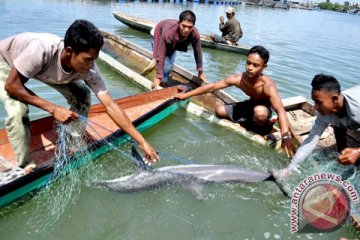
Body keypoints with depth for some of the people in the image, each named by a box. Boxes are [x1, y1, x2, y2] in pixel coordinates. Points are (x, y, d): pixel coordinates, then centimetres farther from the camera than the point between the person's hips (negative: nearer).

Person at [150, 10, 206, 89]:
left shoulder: (195, 34, -37)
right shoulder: (168, 32, -48)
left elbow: (198, 52, -21)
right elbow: (161, 56, -42)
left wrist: (200, 72, -10)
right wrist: (158, 77, -37)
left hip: (174, 41, 4)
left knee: (170, 64, 7)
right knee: (166, 66, -14)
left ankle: (164, 83, 30)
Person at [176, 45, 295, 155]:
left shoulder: (267, 85, -37)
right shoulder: (238, 79, -24)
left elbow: (280, 110, -51)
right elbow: (212, 87, -15)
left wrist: (285, 136, -66)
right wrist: (187, 94, -12)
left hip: (268, 112, -5)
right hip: (252, 106, 5)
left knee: (259, 111, -40)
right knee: (220, 110, -4)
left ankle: (261, 128, -5)